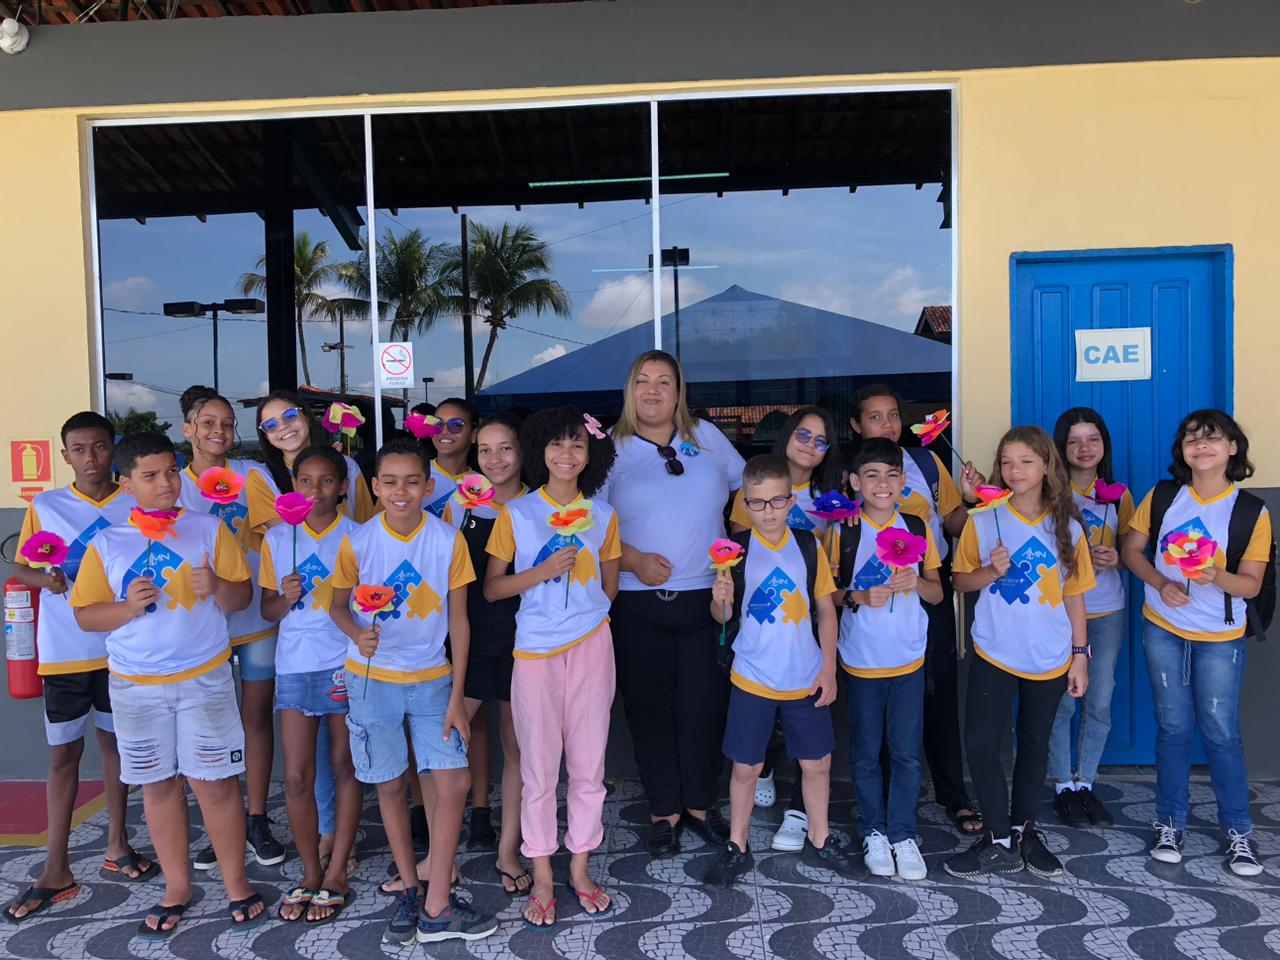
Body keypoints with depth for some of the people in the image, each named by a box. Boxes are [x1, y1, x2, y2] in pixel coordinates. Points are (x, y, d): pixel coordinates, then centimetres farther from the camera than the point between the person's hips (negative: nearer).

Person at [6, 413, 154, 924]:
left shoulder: (134, 504, 0)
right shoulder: (44, 507, 0)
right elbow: (20, 568, 6)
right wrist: (45, 579, -15)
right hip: (64, 650, 0)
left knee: (115, 741, 14)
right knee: (64, 753, 6)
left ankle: (117, 845, 28)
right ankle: (55, 870, 15)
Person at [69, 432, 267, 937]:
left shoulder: (209, 529, 0)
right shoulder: (106, 544, 2)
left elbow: (242, 596, -1)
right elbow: (85, 614, 3)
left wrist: (216, 586, -22)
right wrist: (129, 606, -16)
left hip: (204, 678, -2)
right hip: (136, 685, 2)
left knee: (215, 781, 2)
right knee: (158, 784, 12)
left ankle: (236, 882, 17)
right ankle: (176, 886, 27)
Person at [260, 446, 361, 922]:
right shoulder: (277, 538, 6)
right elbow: (268, 609, 9)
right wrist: (287, 598, -10)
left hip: (345, 662, -2)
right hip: (295, 664, 2)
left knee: (344, 768, 7)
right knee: (297, 776, 3)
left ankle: (336, 874, 19)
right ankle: (310, 874, 20)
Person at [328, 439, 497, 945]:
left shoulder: (449, 540, -9)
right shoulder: (358, 541, -10)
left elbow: (458, 619, -4)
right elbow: (338, 604, 4)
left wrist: (457, 696, -6)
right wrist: (358, 633, -20)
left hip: (432, 679, 1)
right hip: (373, 678, 0)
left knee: (454, 781, -5)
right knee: (390, 785, 9)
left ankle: (436, 908, 10)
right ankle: (410, 891, 29)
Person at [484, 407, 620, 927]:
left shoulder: (602, 515, 6)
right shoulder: (516, 513, 0)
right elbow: (491, 587, -2)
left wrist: (587, 618, 6)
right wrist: (541, 572, -14)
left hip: (591, 647, 2)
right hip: (535, 650, -2)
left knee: (588, 766, 9)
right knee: (539, 769, 5)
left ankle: (580, 869, 26)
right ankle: (542, 878, 20)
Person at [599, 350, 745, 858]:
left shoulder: (706, 436, 8)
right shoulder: (612, 448, 2)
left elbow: (745, 486, 17)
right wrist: (634, 560, -14)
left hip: (705, 598, 1)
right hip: (637, 604, -1)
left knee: (704, 706, 6)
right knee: (649, 707, 7)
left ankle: (701, 803, 25)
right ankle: (664, 810, 22)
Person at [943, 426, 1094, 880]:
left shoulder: (1067, 527, -1)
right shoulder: (983, 521, -5)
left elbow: (1073, 596, 5)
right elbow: (961, 581, 2)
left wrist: (1080, 655, 3)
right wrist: (990, 571, -19)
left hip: (1049, 659, 2)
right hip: (994, 655, -1)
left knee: (1035, 743, 14)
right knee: (980, 743, -6)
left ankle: (1023, 829, 31)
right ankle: (998, 842, 8)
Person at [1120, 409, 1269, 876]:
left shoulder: (1252, 511, -9)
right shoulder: (1162, 496, -4)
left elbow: (1251, 585, -8)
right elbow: (1132, 549, 3)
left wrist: (1215, 576, -29)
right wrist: (1161, 583, -15)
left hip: (1219, 637, -1)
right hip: (1162, 629, 2)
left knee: (1221, 732, 3)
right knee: (1173, 727, 9)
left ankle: (1238, 831, 20)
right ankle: (1170, 822, 22)